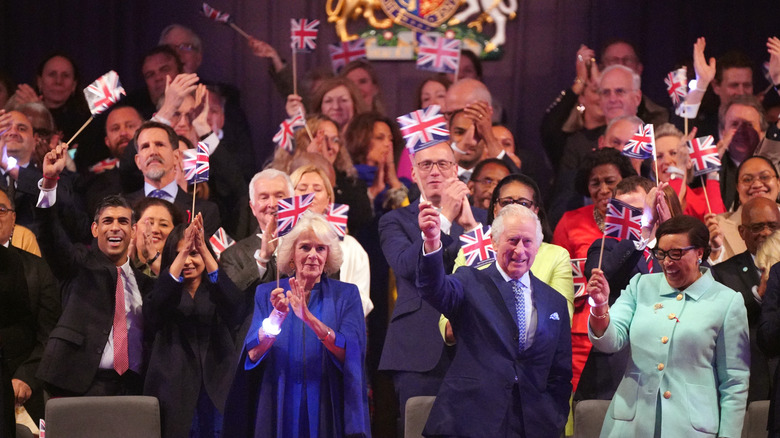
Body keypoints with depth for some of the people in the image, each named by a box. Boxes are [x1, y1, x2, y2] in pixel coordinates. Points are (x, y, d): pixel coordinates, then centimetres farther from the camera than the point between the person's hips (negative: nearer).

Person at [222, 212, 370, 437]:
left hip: (328, 410, 0)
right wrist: (277, 316, -26)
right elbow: (253, 354, -9)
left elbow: (350, 353, -14)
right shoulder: (267, 294, 3)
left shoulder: (346, 295, 1)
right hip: (278, 412, 1)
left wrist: (309, 318, -26)